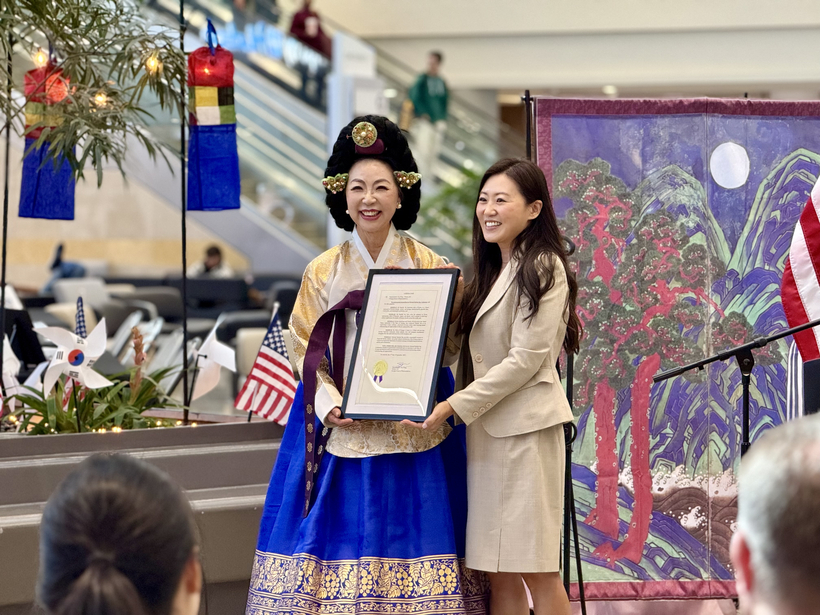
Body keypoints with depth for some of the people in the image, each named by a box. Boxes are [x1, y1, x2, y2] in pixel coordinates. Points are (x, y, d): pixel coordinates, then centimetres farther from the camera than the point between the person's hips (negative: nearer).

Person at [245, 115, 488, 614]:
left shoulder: (429, 266, 4)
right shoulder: (323, 271, 6)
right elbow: (307, 351, 6)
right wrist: (329, 404, -12)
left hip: (414, 428, -1)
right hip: (343, 431, 1)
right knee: (343, 539, -3)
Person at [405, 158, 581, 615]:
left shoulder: (542, 268, -7)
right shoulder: (492, 269, 20)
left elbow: (525, 359, -15)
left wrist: (455, 406, -16)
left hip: (526, 427, -9)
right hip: (487, 429, 9)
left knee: (537, 572, -7)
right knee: (499, 574, 6)